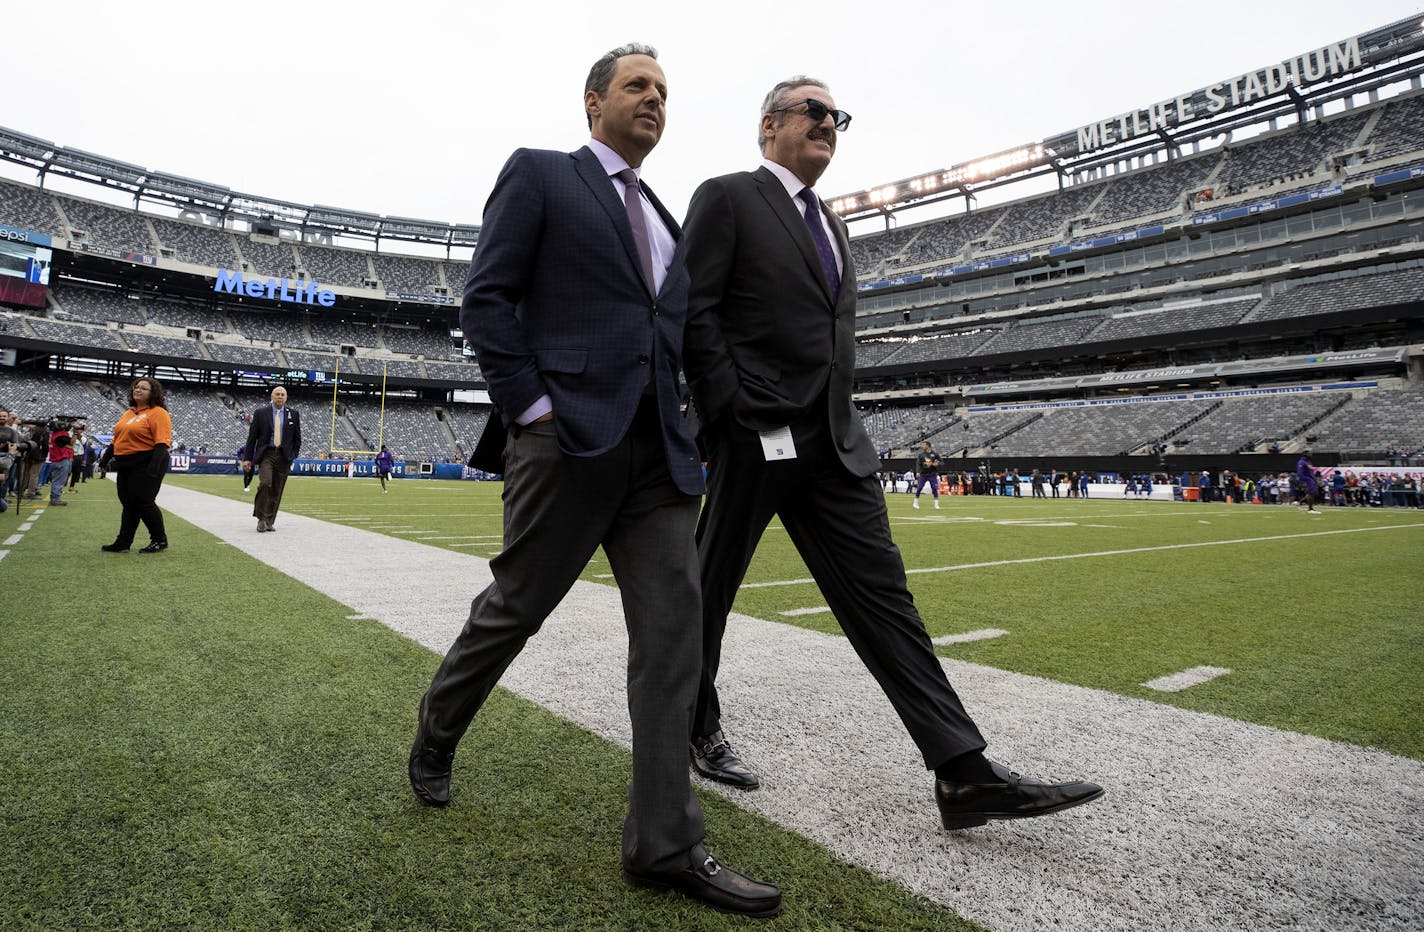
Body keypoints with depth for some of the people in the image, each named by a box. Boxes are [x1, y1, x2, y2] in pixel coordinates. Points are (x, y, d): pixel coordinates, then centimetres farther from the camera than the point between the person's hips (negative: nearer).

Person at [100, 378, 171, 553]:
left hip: (145, 465, -8)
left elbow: (162, 443, -18)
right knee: (128, 504, 10)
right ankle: (123, 543, 15)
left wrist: (153, 469, -26)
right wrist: (106, 458, 16)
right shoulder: (128, 413, 18)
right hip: (125, 466, 8)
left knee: (144, 502, -6)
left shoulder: (158, 413, -9)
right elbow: (118, 439, 22)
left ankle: (160, 540, 7)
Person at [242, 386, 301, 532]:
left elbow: (297, 437, 11)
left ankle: (270, 521, 13)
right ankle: (261, 518, -7)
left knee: (277, 490, 3)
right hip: (266, 454, -2)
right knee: (265, 483, -20)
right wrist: (248, 458, -1)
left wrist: (293, 455, 2)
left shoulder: (294, 414, 7)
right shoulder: (260, 413, 4)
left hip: (284, 456, 2)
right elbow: (252, 437, 4)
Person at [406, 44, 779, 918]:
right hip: (566, 435, -5)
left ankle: (665, 843, 6)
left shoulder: (667, 222, 25)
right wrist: (531, 407, -11)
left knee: (674, 631, -2)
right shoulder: (538, 174, 7)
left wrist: (679, 422, 10)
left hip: (659, 449, 6)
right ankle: (437, 734, 36)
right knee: (516, 607, 5)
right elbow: (485, 299, -2)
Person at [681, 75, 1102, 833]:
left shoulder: (831, 225, 24)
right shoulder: (727, 198, 2)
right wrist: (728, 412, -14)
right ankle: (696, 730, 28)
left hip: (832, 442, 7)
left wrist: (839, 419, 13)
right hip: (754, 435, -7)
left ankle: (964, 774, 2)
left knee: (881, 591, 0)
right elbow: (693, 310, -8)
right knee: (710, 588, 6)